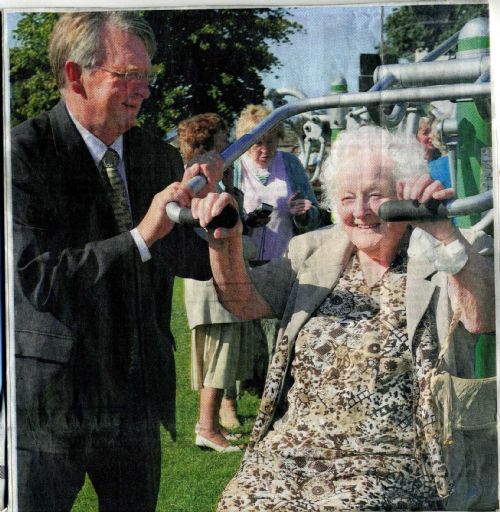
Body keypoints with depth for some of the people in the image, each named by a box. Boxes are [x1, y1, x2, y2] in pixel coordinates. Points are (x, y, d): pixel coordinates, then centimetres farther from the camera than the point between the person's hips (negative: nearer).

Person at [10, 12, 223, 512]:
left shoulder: (159, 156, 4)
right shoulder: (24, 152, -15)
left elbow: (199, 263, 9)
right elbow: (36, 278, -24)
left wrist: (198, 200, -10)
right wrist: (140, 236, -30)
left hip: (138, 396, 6)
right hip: (50, 404, -5)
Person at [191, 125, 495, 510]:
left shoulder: (449, 256, -1)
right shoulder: (315, 251, 14)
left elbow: (482, 318, -20)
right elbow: (243, 301, 7)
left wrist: (444, 231, -33)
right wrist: (226, 241, -11)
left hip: (387, 465, -4)